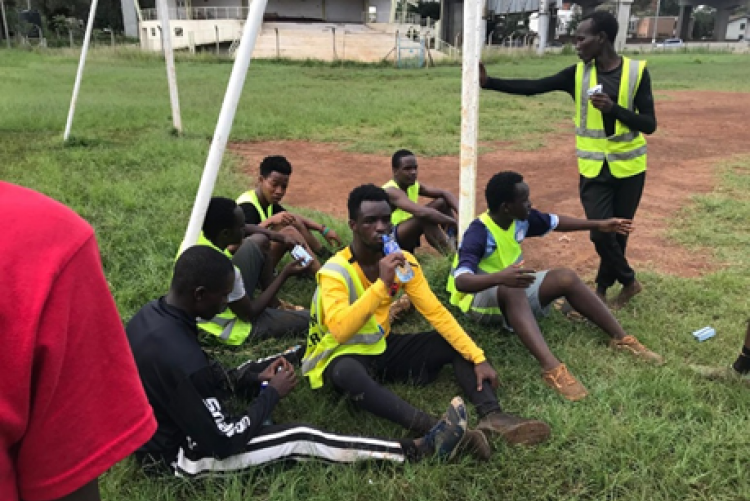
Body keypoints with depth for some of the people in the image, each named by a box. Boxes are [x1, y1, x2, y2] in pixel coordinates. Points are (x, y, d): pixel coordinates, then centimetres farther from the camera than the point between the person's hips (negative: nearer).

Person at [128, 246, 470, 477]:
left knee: (268, 366, 10)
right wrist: (272, 394, -16)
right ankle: (418, 450, -6)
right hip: (179, 455, -9)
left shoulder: (152, 313, -9)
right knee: (302, 439, -12)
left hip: (166, 421, 9)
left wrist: (254, 379, -3)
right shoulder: (183, 360, -37)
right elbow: (224, 442, -28)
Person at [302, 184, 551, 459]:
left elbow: (435, 311, -8)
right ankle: (436, 429, -50)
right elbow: (340, 331, -36)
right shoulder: (335, 271, -21)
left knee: (459, 345, -7)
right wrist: (382, 284, -40)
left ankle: (492, 416, -27)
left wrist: (478, 357, -15)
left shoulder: (403, 260, -6)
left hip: (384, 348, 6)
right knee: (348, 374, -42)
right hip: (343, 357, -6)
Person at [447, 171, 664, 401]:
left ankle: (622, 339, -7)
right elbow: (461, 281, -41)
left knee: (566, 277, -11)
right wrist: (500, 277, -58)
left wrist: (599, 225, 15)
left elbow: (554, 222, 14)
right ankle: (552, 369, -52)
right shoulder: (478, 233, -28)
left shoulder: (521, 219, -5)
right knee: (512, 290, -40)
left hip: (515, 288, 8)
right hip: (481, 297, -7)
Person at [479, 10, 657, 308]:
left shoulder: (636, 71, -7)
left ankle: (602, 288, 29)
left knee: (617, 233, 8)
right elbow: (532, 87, -4)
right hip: (593, 170, 1)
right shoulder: (578, 74, -2)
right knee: (601, 234, -4)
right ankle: (629, 282, 21)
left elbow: (649, 124, -9)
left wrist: (614, 108, -24)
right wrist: (488, 82, -12)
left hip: (629, 168, -1)